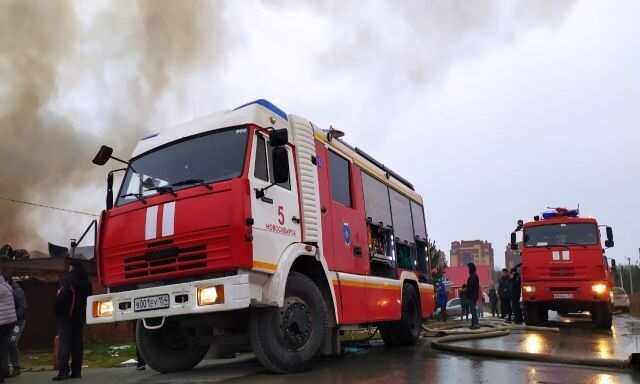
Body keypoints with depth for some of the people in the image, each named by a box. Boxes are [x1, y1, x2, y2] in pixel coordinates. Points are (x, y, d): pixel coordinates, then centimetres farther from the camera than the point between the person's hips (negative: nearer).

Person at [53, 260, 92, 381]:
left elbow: (61, 298, -16)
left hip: (66, 315, -6)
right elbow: (88, 298, 14)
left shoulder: (67, 280, -10)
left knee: (64, 342, -6)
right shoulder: (86, 282, 10)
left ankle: (63, 371, -12)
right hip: (80, 315, 6)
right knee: (77, 342, 8)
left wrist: (57, 311, -6)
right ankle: (76, 371, 7)